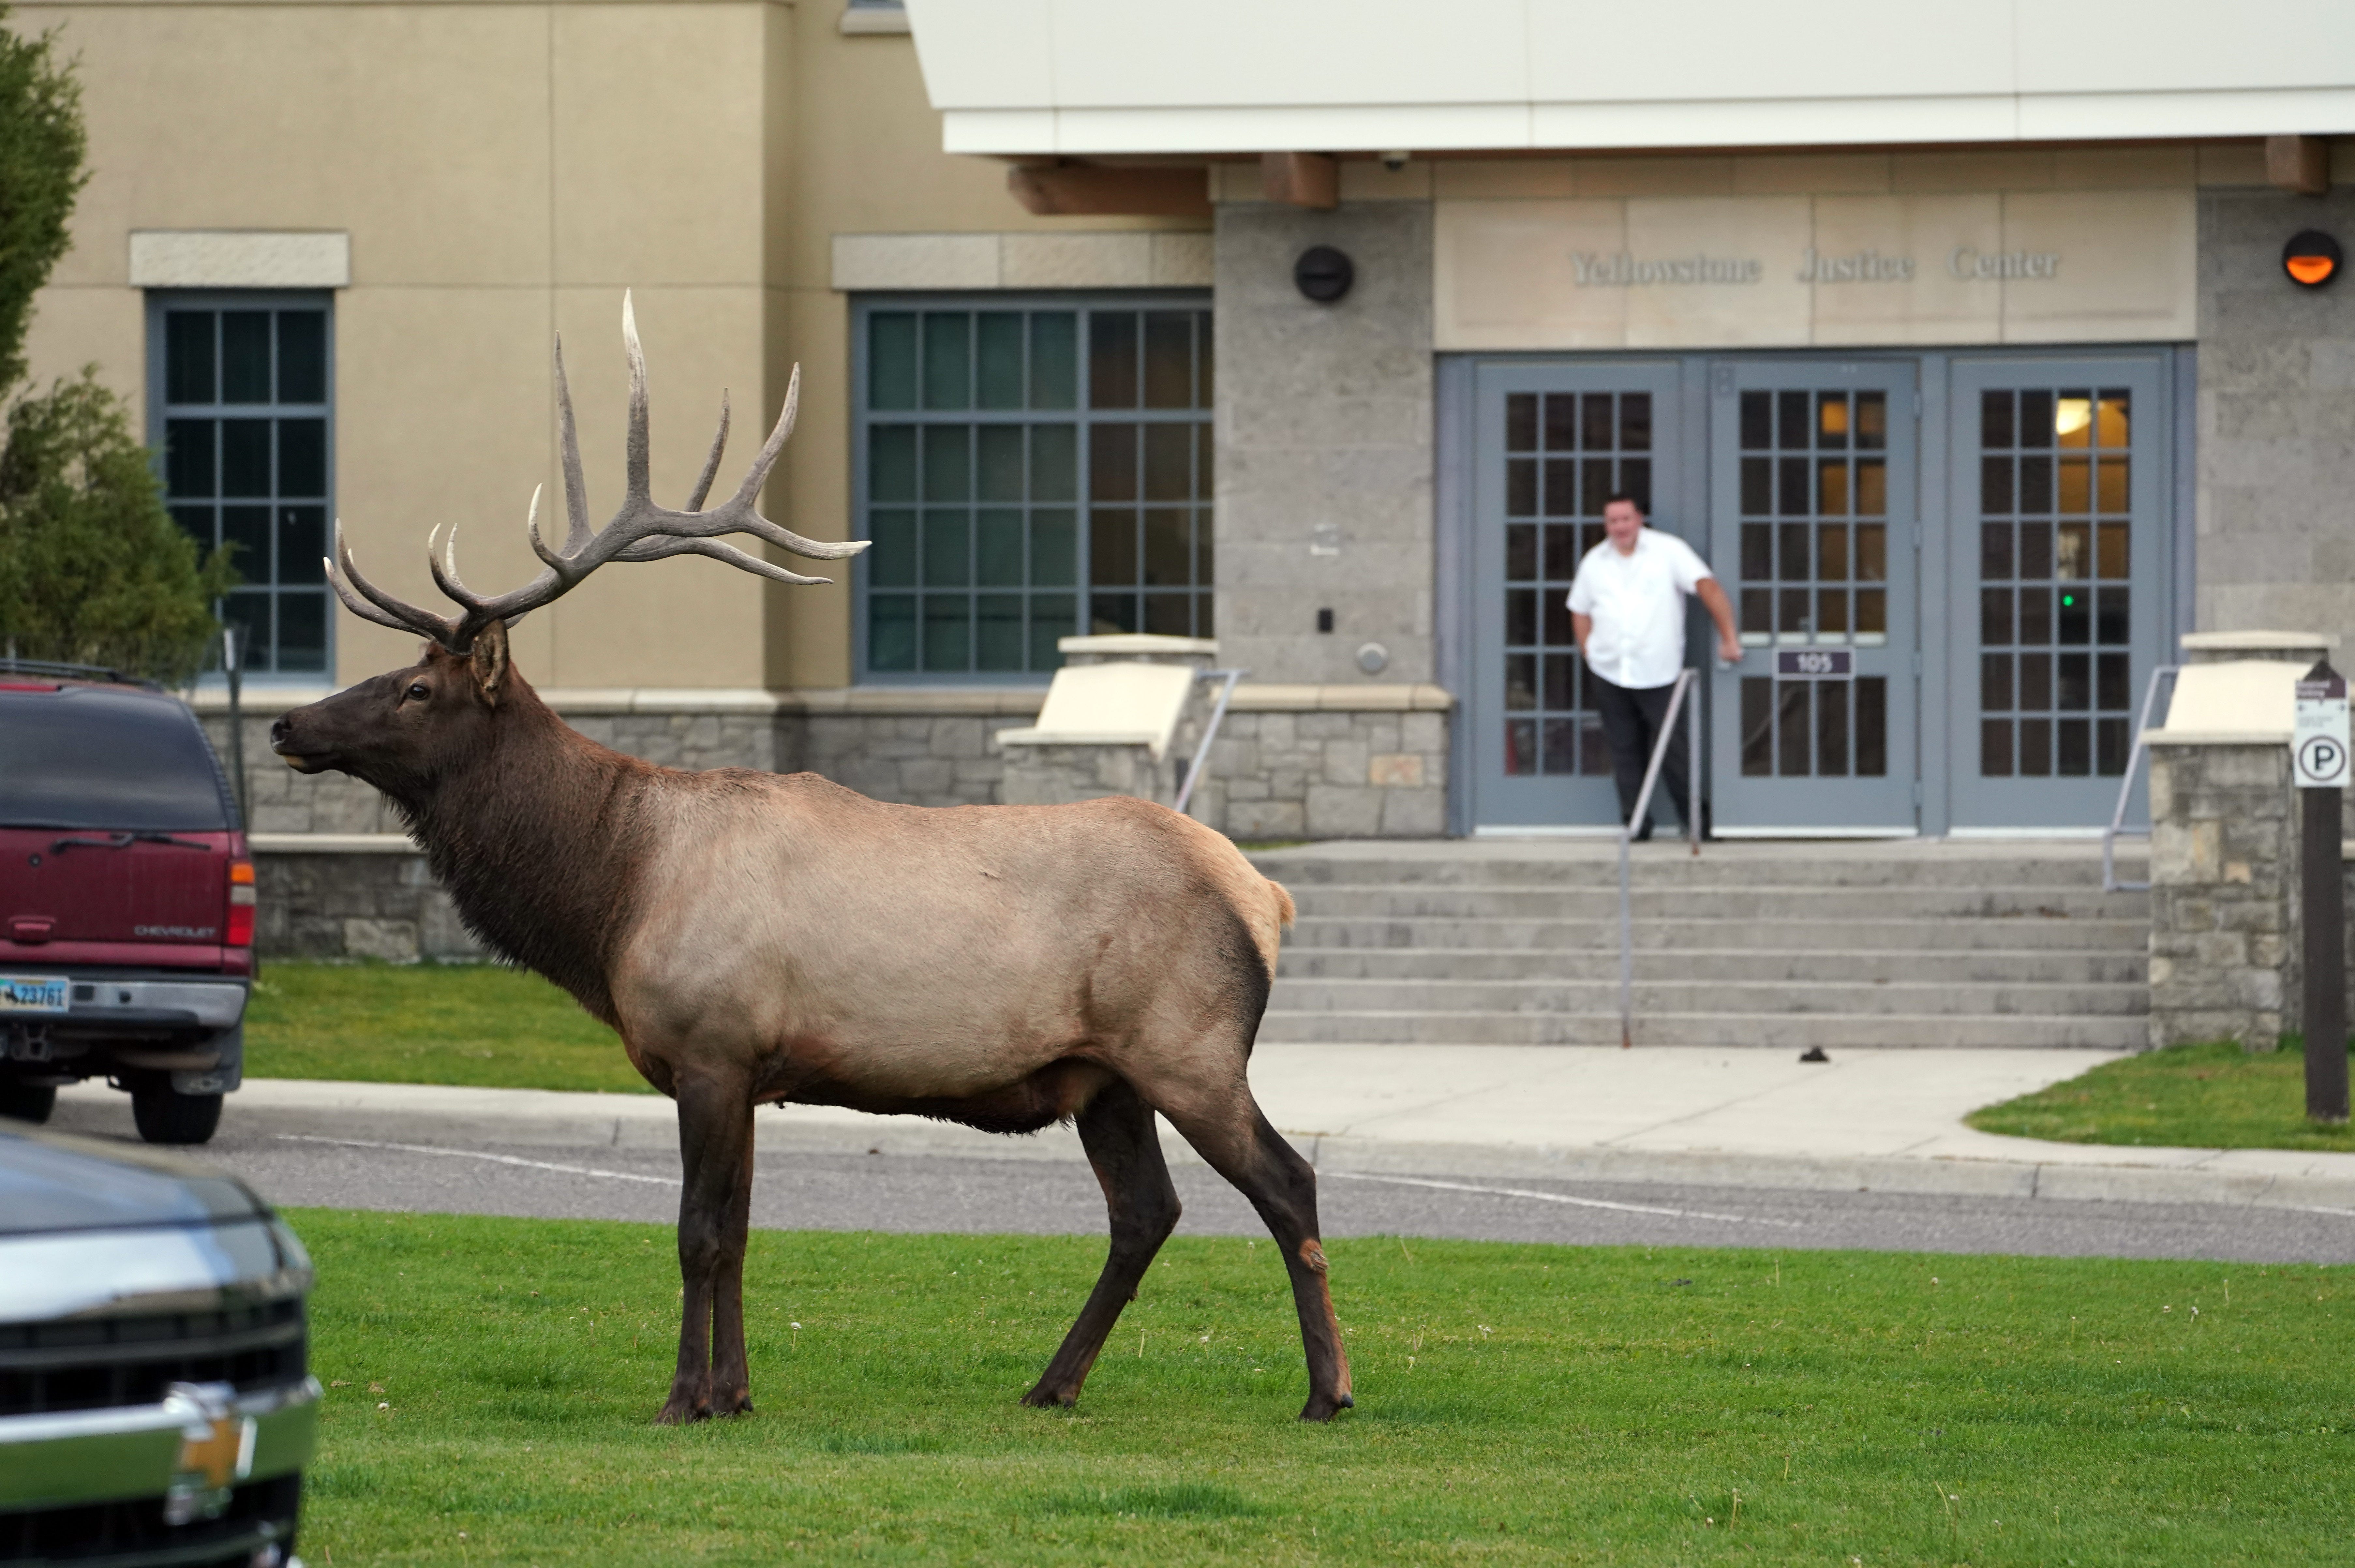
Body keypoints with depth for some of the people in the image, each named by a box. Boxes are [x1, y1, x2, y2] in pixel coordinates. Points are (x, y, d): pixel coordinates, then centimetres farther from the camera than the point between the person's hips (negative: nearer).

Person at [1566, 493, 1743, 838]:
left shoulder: (1668, 551, -2)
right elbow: (1580, 612, 19)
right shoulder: (1594, 562, 11)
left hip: (1659, 674, -4)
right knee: (1625, 751, 5)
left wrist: (1728, 639, -15)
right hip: (1608, 674, 4)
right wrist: (1590, 653, 7)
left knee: (1672, 749, -4)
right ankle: (1635, 820, 12)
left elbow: (1708, 588, -8)